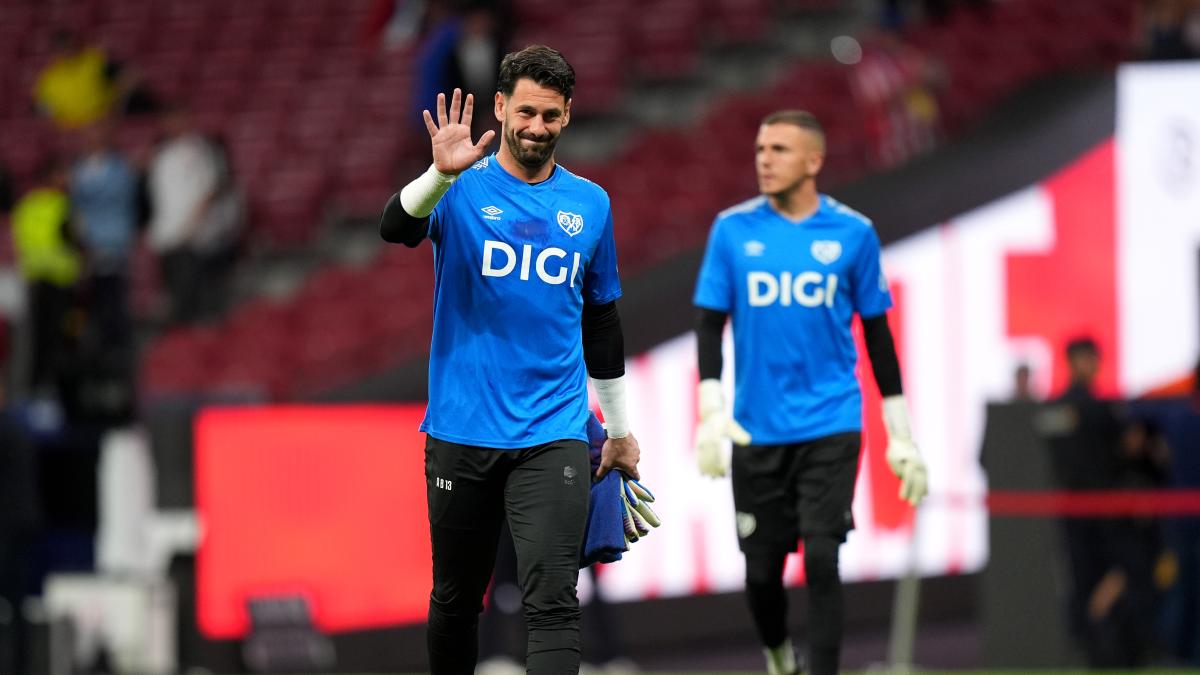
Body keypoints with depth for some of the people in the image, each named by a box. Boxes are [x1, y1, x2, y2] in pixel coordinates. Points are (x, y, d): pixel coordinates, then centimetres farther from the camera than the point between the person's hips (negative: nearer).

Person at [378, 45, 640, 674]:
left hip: (553, 436, 1)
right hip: (461, 433, -1)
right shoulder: (463, 188, -1)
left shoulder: (590, 204, 8)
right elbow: (396, 227, -23)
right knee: (456, 599, 10)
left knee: (552, 601, -12)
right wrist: (441, 174, -42)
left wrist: (620, 429, 23)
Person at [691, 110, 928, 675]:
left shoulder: (852, 233, 2)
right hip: (757, 432, 1)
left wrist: (901, 435, 6)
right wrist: (712, 412, -9)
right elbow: (710, 325, 4)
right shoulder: (733, 230, 2)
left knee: (821, 560, -14)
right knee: (762, 570, 6)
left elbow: (877, 333, 8)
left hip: (831, 428, -1)